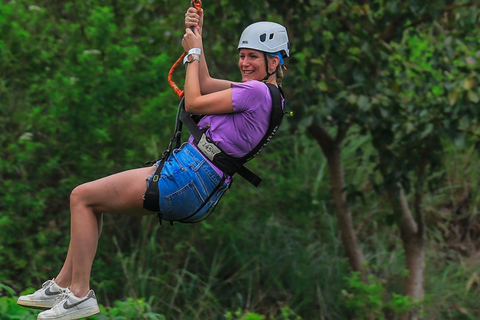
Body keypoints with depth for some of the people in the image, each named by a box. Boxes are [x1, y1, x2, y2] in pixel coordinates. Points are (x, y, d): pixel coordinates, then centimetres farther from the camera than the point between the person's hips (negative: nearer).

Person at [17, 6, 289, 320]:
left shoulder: (257, 91, -16)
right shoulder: (258, 90, 15)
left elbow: (194, 102, -10)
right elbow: (205, 83, 24)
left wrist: (194, 52, 2)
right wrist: (198, 36, 16)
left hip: (187, 179, -11)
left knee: (82, 196, -2)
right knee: (91, 199, 22)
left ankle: (80, 294, -4)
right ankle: (63, 285, 22)